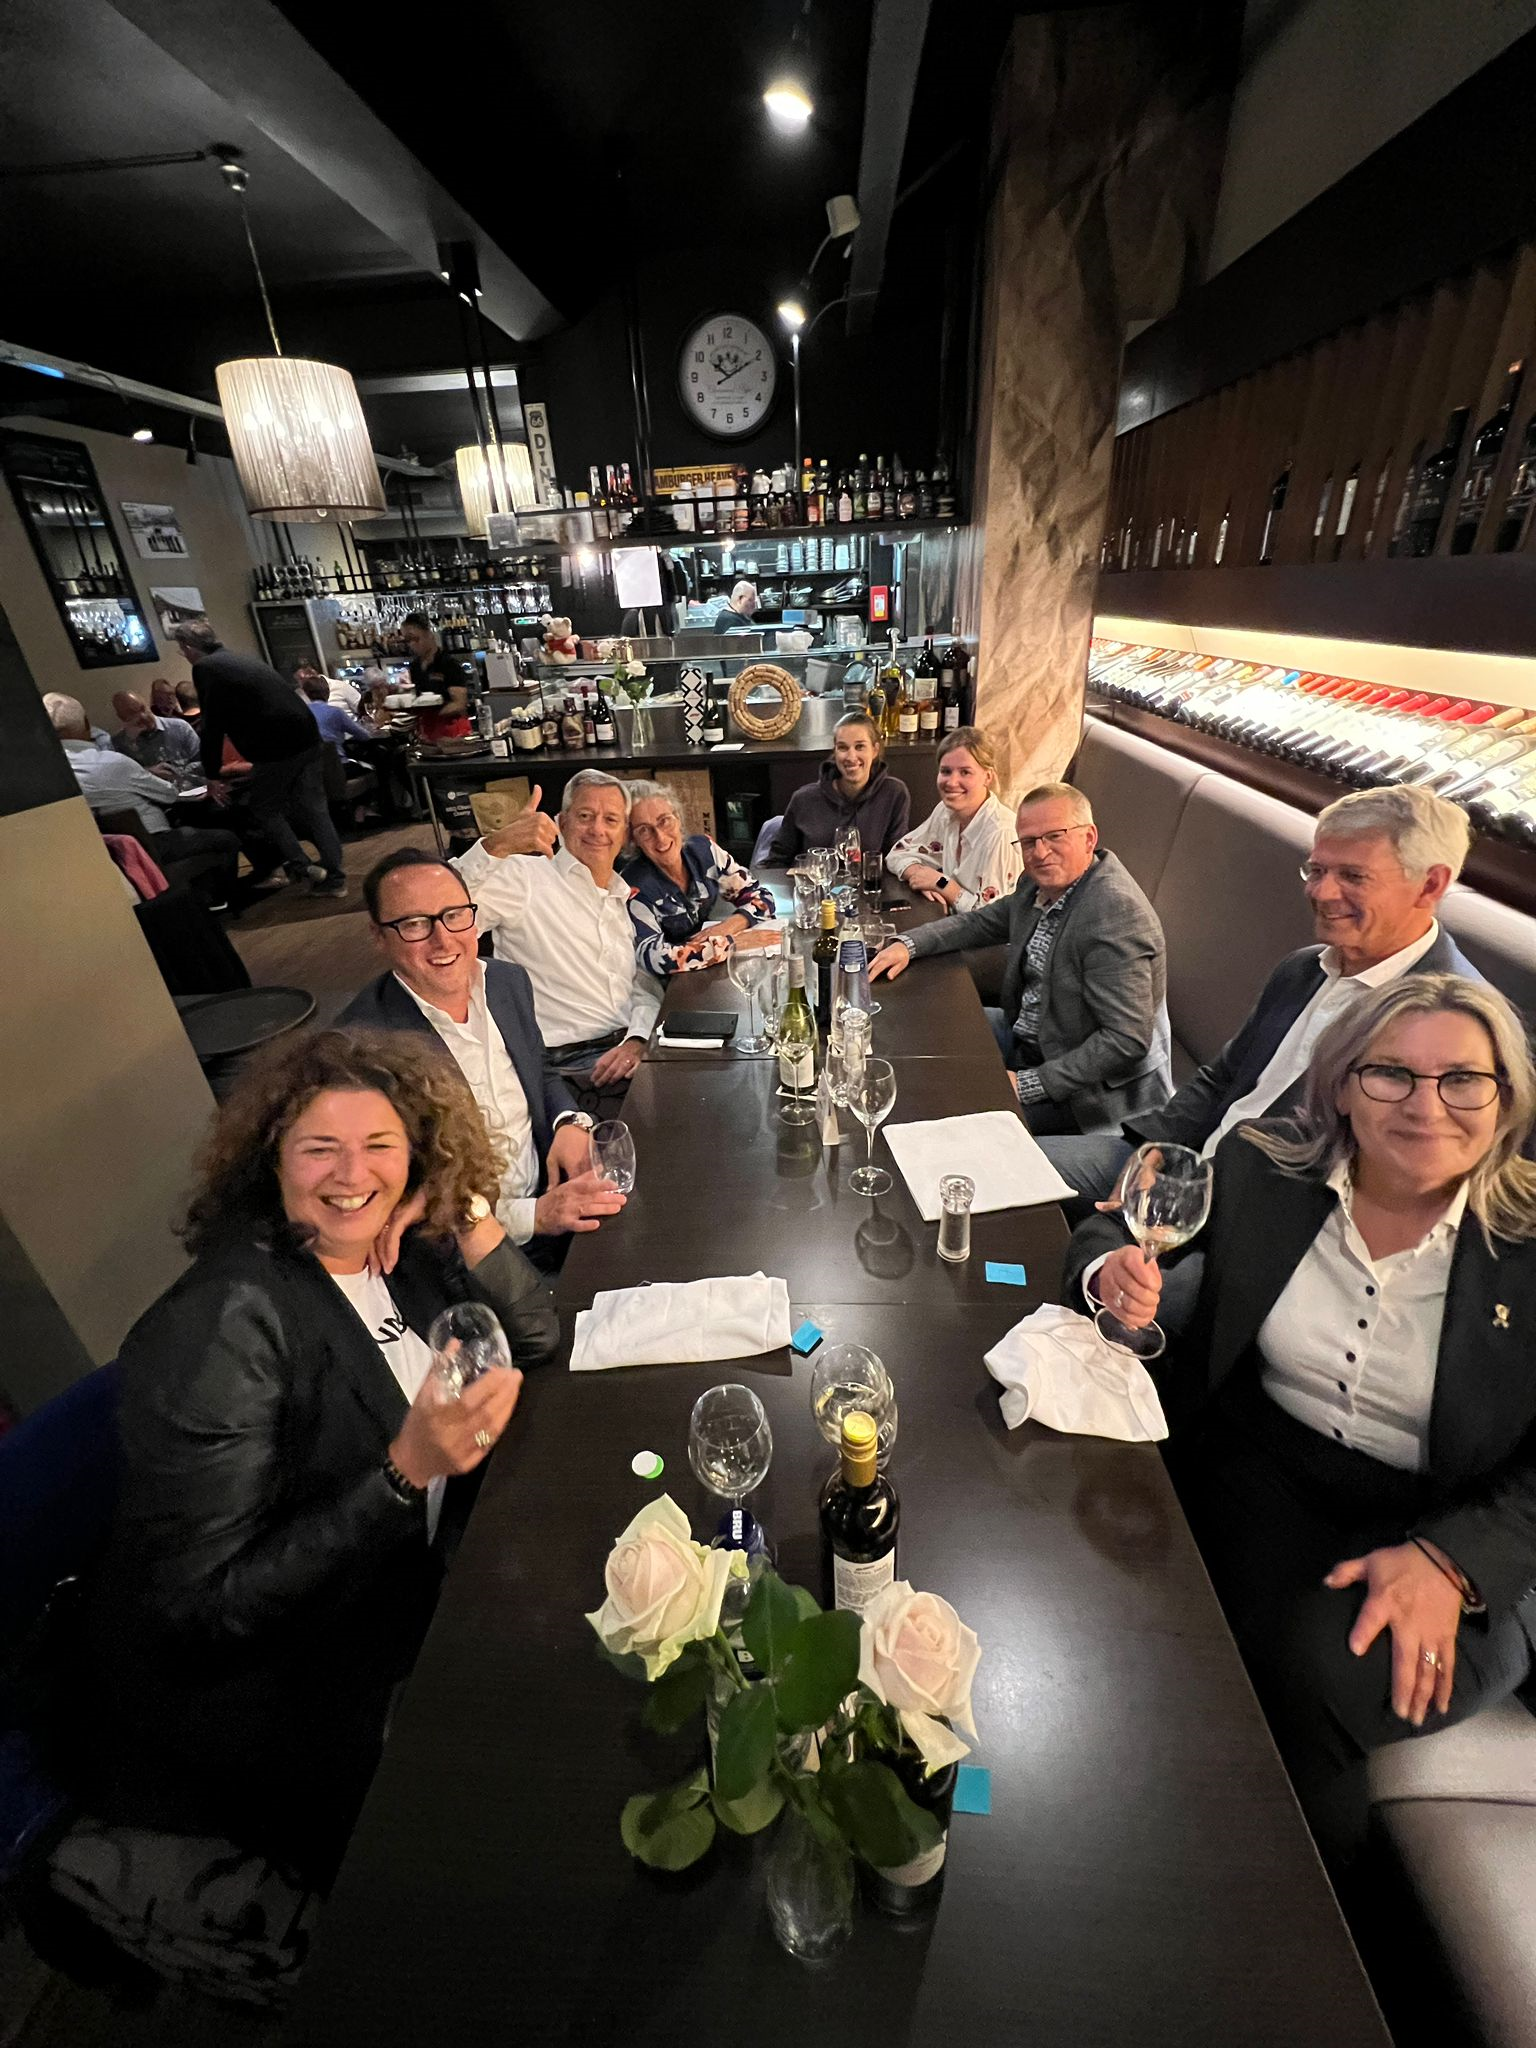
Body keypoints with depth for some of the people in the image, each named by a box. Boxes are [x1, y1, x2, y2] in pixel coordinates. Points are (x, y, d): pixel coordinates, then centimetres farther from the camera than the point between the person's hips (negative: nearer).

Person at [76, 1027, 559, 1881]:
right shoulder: (221, 1326, -26)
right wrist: (403, 1473, -35)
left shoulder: (398, 1250, -7)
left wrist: (466, 1211, -16)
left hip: (397, 1614, 6)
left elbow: (537, 1340, -2)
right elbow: (198, 1612, -23)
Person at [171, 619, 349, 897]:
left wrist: (212, 775, 5)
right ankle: (335, 876, 7)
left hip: (277, 746, -7)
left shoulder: (205, 667, -1)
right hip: (307, 737, 7)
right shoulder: (245, 658, 22)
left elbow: (212, 724, -3)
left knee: (264, 808, 11)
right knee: (313, 808, 9)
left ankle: (302, 866, 2)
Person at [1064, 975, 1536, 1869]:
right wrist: (1111, 1273, -21)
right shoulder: (1264, 1167, -6)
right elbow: (1108, 1229, 2)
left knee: (1309, 1668, -27)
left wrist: (1448, 1563, -20)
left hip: (1454, 1544, 0)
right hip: (1257, 1468, 1)